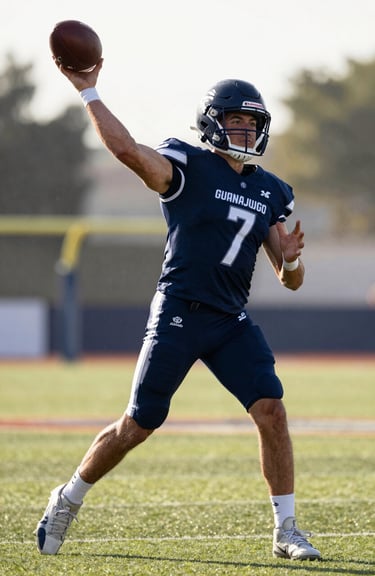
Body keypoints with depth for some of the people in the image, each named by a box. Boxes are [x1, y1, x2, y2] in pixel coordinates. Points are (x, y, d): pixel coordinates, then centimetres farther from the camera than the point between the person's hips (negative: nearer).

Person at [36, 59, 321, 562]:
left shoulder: (272, 193, 12)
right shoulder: (188, 167, -6)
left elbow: (290, 280, 13)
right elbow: (125, 148, -24)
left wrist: (290, 259, -10)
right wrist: (88, 91, -23)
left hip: (232, 321, 5)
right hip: (179, 314, -5)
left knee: (271, 411, -12)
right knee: (136, 427, 1)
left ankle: (287, 530, -3)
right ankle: (67, 501, 24)